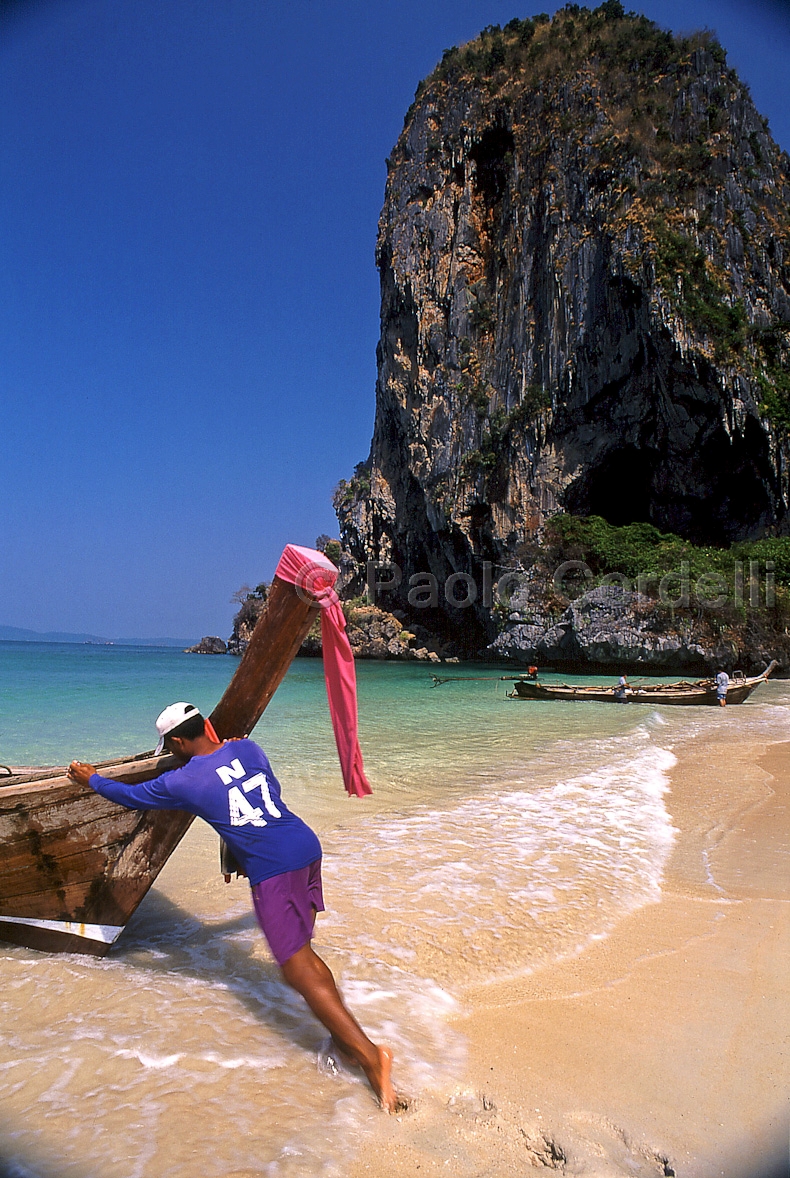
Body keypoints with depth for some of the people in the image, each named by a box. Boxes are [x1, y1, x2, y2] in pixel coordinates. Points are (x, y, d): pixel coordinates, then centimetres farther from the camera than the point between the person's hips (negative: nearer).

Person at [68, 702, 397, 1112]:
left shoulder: (181, 782, -3)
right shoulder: (247, 748, 10)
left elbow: (130, 795, 15)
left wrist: (91, 779, 33)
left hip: (272, 871, -7)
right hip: (308, 847, 7)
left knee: (299, 970, -2)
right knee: (300, 951, 20)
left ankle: (368, 1054, -8)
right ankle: (344, 1036, 20)